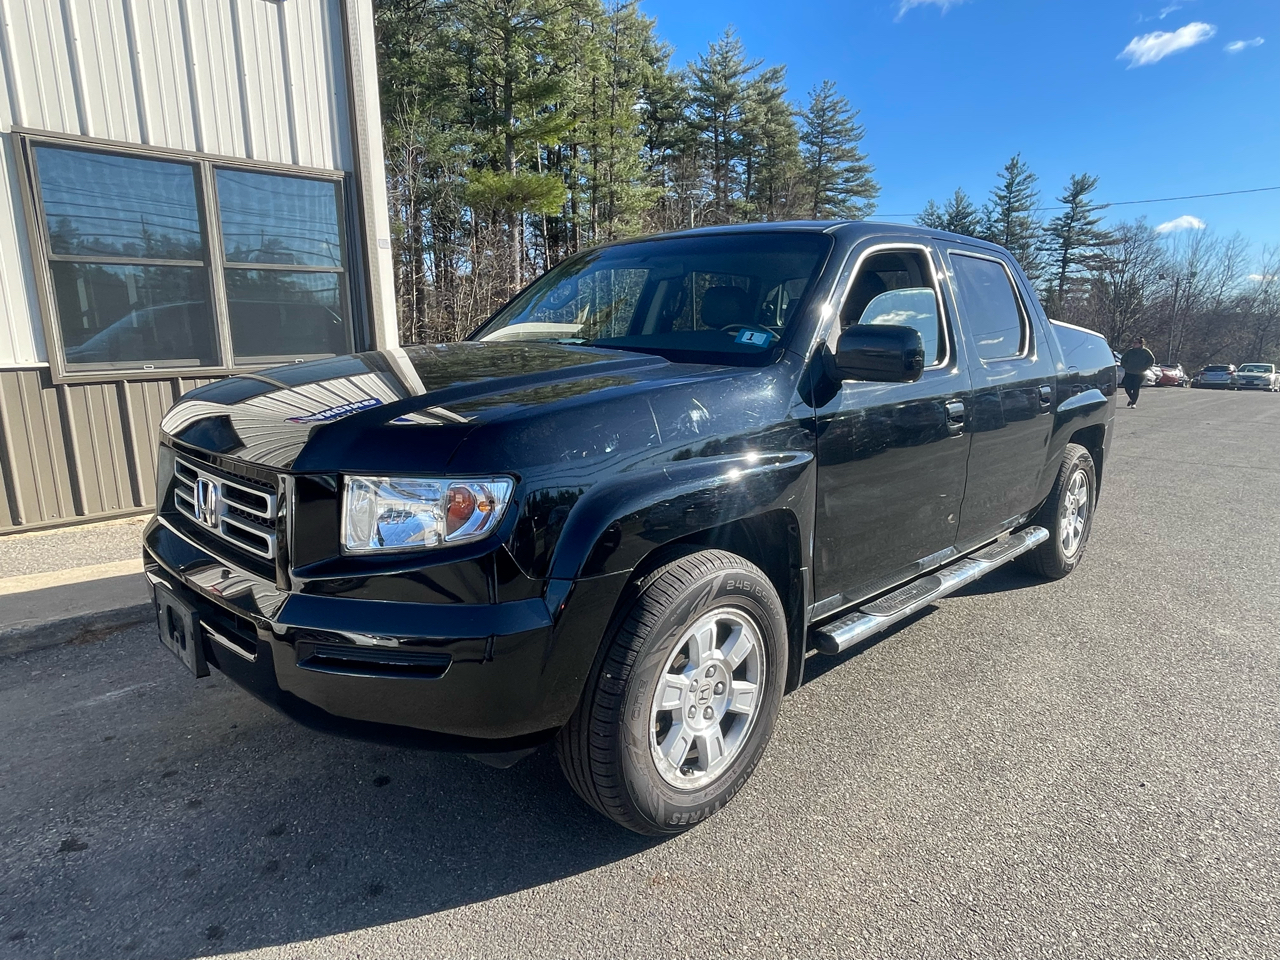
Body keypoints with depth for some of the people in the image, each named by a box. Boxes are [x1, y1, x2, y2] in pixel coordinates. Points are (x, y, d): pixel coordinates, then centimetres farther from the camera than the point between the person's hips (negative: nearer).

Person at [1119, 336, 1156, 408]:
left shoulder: (1145, 351, -2)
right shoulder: (1129, 351, 6)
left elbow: (1152, 360, 1)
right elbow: (1123, 359, 17)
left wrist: (1144, 367, -7)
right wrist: (1125, 366, 3)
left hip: (1139, 374, -3)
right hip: (1128, 373, 3)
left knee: (1136, 389, -4)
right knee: (1127, 388, 0)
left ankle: (1134, 402, 10)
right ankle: (1132, 399, 28)